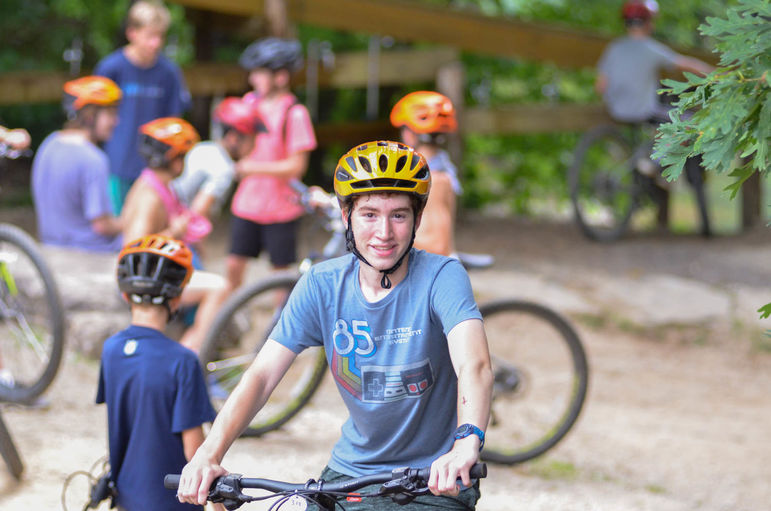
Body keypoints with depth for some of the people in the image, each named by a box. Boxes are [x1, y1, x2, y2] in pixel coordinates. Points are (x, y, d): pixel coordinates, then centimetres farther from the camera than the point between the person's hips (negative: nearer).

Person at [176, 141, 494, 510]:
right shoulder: (322, 286, -6)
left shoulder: (441, 276, -16)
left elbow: (474, 366, -33)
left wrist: (467, 443, -53)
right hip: (350, 469, 4)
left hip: (435, 481, -3)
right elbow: (262, 375, -10)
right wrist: (208, 454, -27)